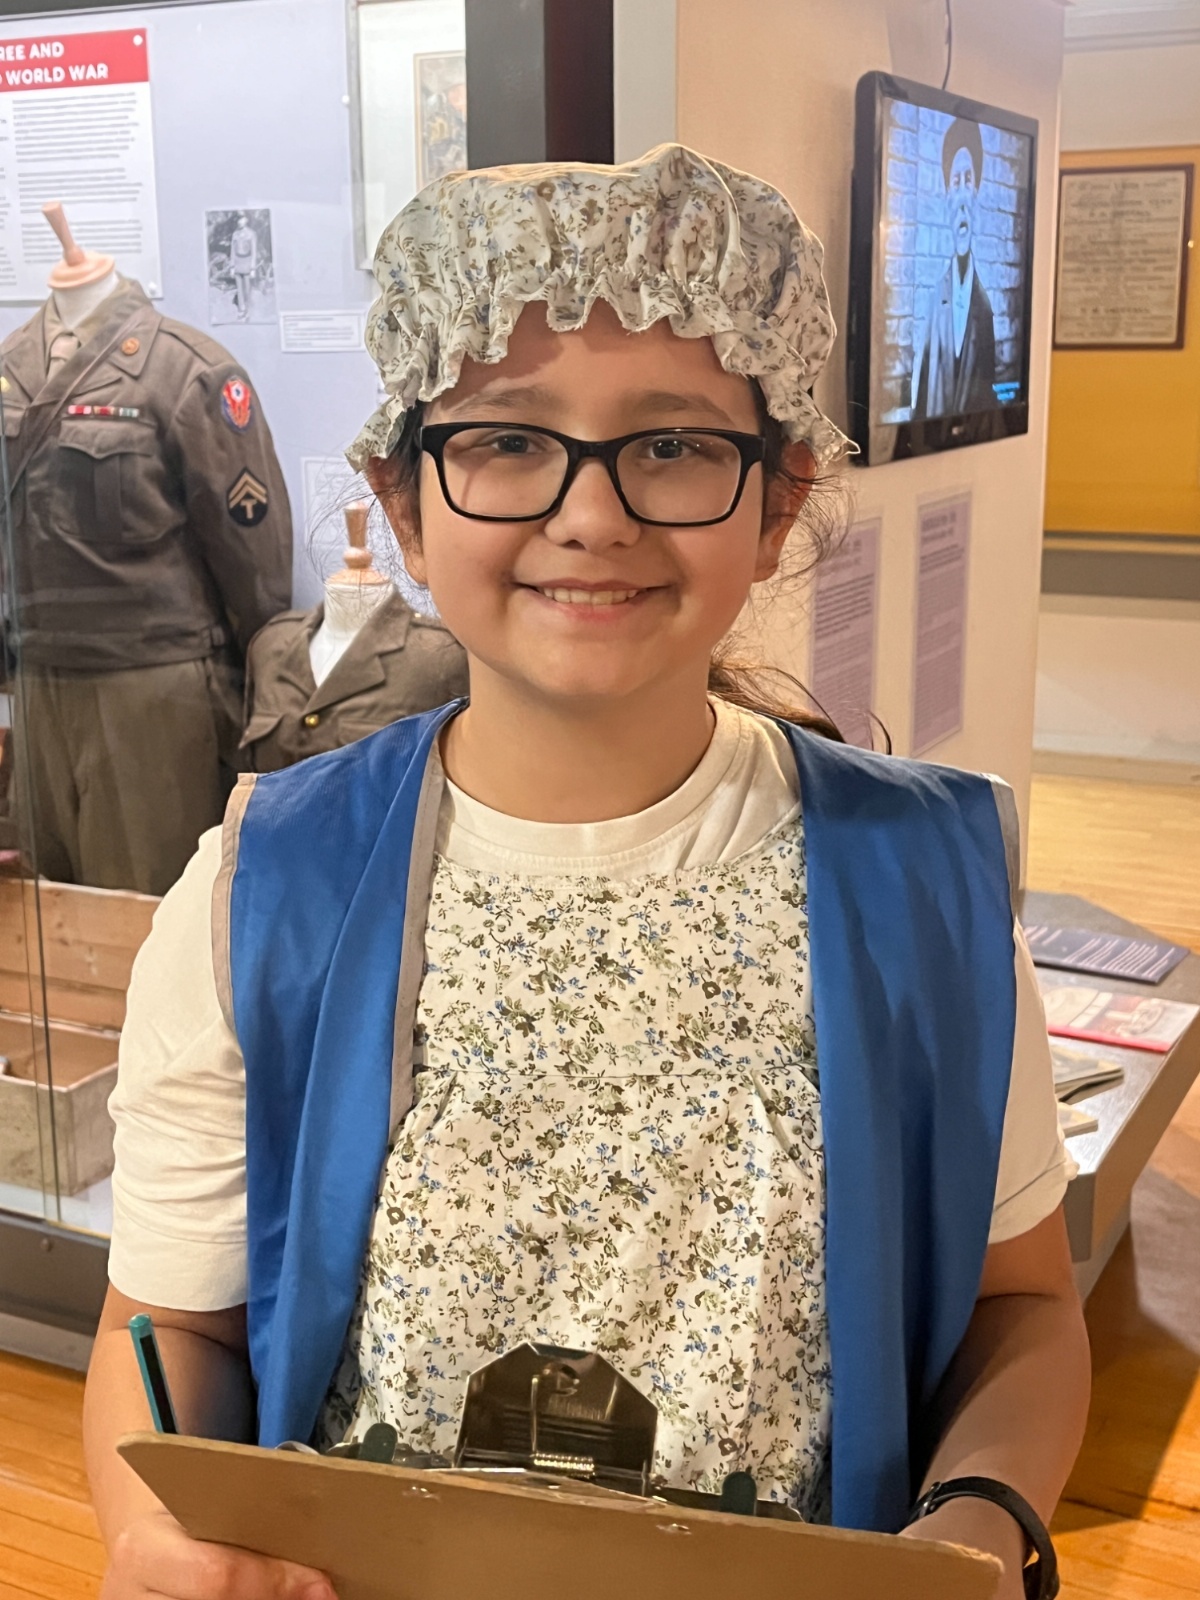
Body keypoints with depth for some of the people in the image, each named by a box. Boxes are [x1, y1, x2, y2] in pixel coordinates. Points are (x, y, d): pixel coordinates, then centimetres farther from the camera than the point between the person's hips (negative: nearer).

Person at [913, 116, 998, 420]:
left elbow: (988, 386, 0)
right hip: (934, 420, 1)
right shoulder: (937, 296, 0)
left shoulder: (984, 304, -3)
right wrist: (919, 418, -5)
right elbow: (924, 378, 0)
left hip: (975, 423, -1)